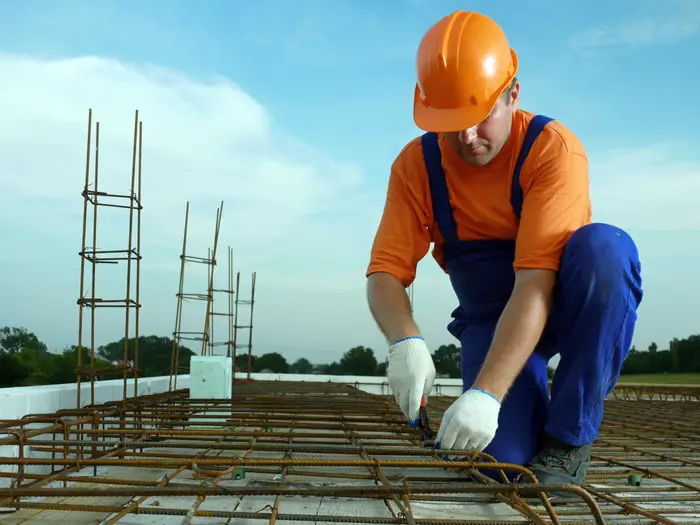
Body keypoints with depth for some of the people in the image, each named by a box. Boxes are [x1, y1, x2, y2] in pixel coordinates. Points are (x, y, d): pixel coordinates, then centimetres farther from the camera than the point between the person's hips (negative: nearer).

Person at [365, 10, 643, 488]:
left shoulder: (553, 148, -23)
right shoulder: (417, 165, -11)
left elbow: (536, 283, -32)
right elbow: (385, 273, -14)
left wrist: (486, 392, -42)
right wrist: (405, 341, -37)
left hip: (565, 304, -1)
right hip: (491, 318, 2)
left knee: (604, 247, -36)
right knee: (504, 456, -24)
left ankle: (569, 439, -22)